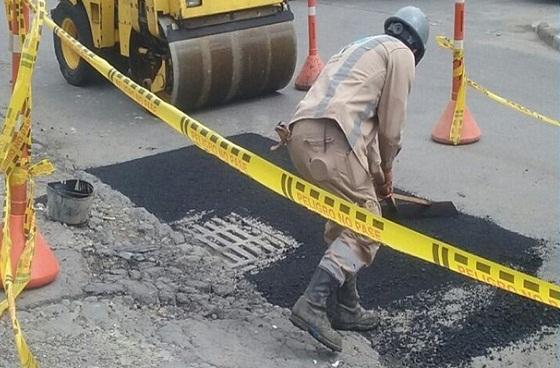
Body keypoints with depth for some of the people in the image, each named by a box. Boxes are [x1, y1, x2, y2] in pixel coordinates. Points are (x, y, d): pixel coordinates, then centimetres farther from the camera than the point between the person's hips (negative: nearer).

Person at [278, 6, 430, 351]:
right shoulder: (401, 54, 10)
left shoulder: (360, 47, 35)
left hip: (300, 134, 9)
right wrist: (386, 169, 23)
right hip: (329, 140, -9)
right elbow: (391, 126, 6)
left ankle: (346, 308, 25)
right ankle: (313, 304, -13)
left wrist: (376, 172, 39)